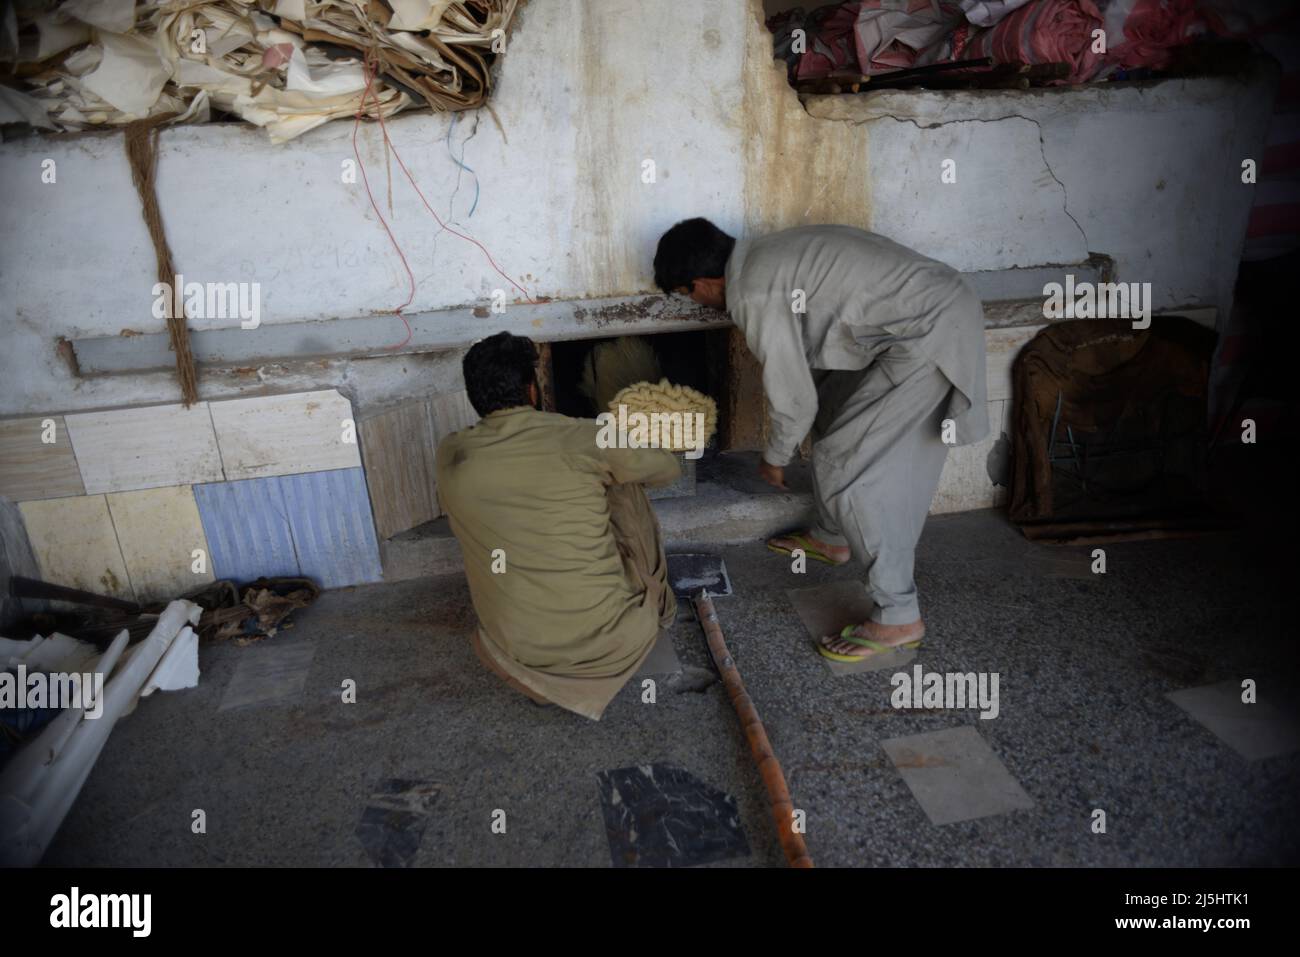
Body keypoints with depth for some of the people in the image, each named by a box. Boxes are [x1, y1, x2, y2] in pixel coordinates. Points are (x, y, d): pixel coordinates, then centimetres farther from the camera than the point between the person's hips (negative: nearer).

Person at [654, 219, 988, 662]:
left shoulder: (755, 293, -16)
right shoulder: (766, 255, 13)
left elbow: (794, 400, -11)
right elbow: (805, 362, 24)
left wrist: (774, 458, 8)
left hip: (931, 333, -10)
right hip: (938, 302, 10)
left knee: (846, 465, -7)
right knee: (833, 410, 22)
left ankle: (899, 617, 1)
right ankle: (832, 538, 40)